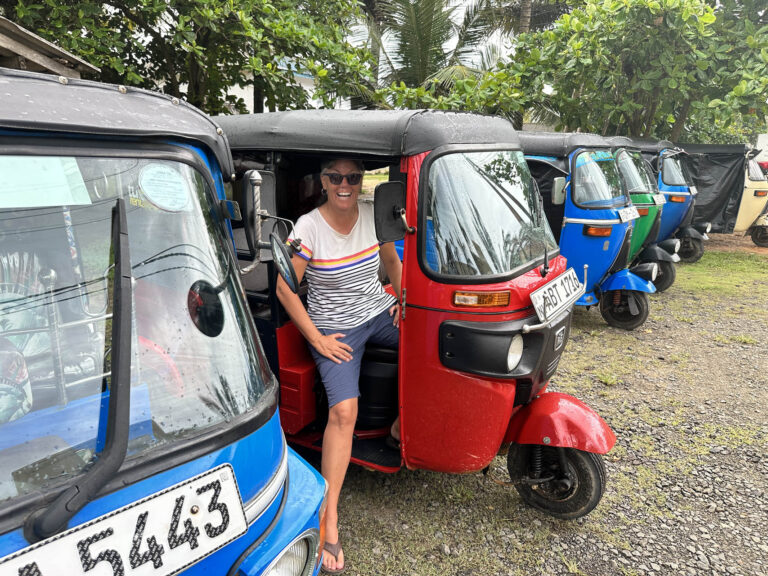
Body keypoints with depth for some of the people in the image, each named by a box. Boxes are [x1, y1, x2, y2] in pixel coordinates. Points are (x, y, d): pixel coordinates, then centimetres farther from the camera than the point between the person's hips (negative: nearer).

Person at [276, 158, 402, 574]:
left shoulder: (374, 214, 1)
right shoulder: (308, 227, -12)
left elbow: (393, 262, 17)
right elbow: (285, 288, -10)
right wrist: (317, 339, -12)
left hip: (380, 311, 5)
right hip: (335, 328, -5)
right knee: (343, 411, -21)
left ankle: (403, 426, 4)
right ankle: (329, 522, -13)